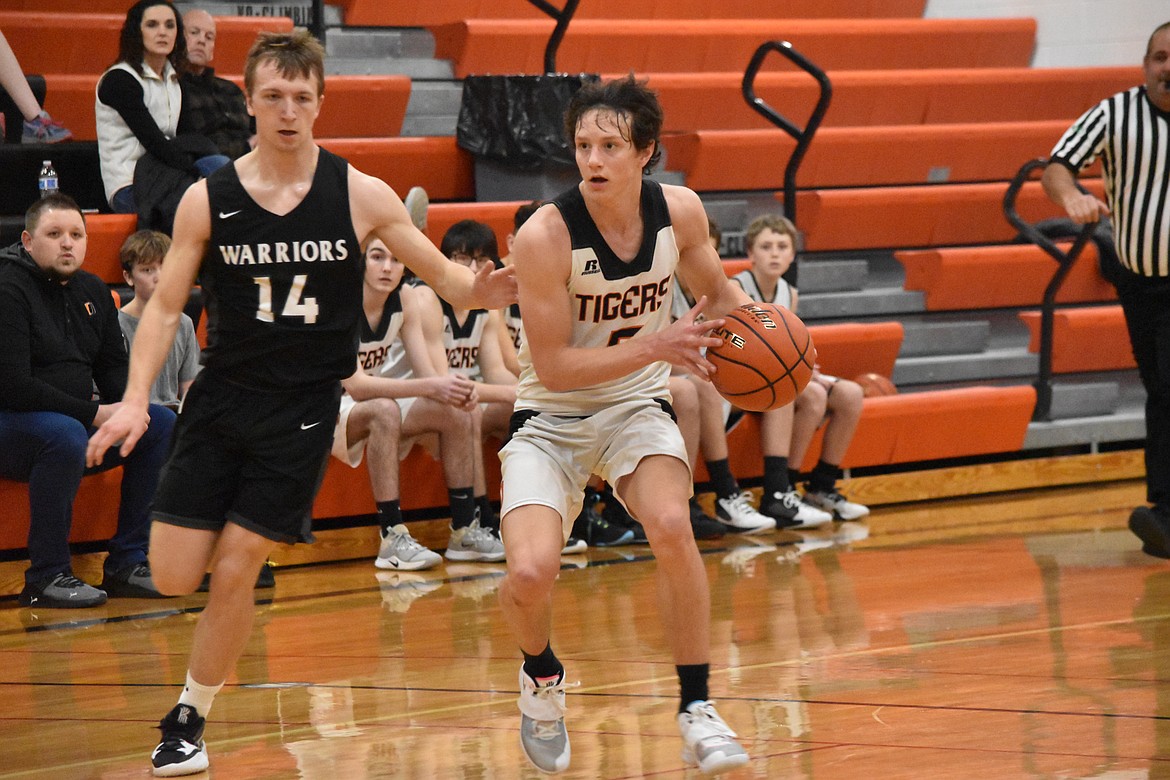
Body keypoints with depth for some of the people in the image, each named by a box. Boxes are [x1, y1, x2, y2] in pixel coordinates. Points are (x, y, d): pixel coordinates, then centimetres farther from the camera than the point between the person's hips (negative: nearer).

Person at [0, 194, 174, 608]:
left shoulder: (92, 291, 10)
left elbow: (113, 367, 16)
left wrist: (130, 407, -8)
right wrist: (95, 414, -22)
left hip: (76, 421, 9)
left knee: (162, 425, -4)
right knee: (64, 434, -38)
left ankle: (127, 563, -3)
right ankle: (46, 577, -28)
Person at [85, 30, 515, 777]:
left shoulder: (360, 196, -5)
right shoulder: (208, 200, -3)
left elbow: (442, 272, 1)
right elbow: (165, 307, 1)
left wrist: (476, 290, -22)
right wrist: (135, 399, -12)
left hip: (303, 407, -2)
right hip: (221, 397, 2)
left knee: (233, 573, -6)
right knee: (174, 576, -4)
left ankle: (190, 719, 14)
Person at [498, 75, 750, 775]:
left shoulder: (679, 211, -9)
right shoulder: (544, 236, -24)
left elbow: (716, 290, 12)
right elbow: (553, 366, -21)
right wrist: (652, 346, -30)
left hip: (637, 404, 3)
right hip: (552, 419, -2)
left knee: (671, 526, -27)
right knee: (530, 573, -22)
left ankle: (698, 712, -13)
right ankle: (543, 678, 15)